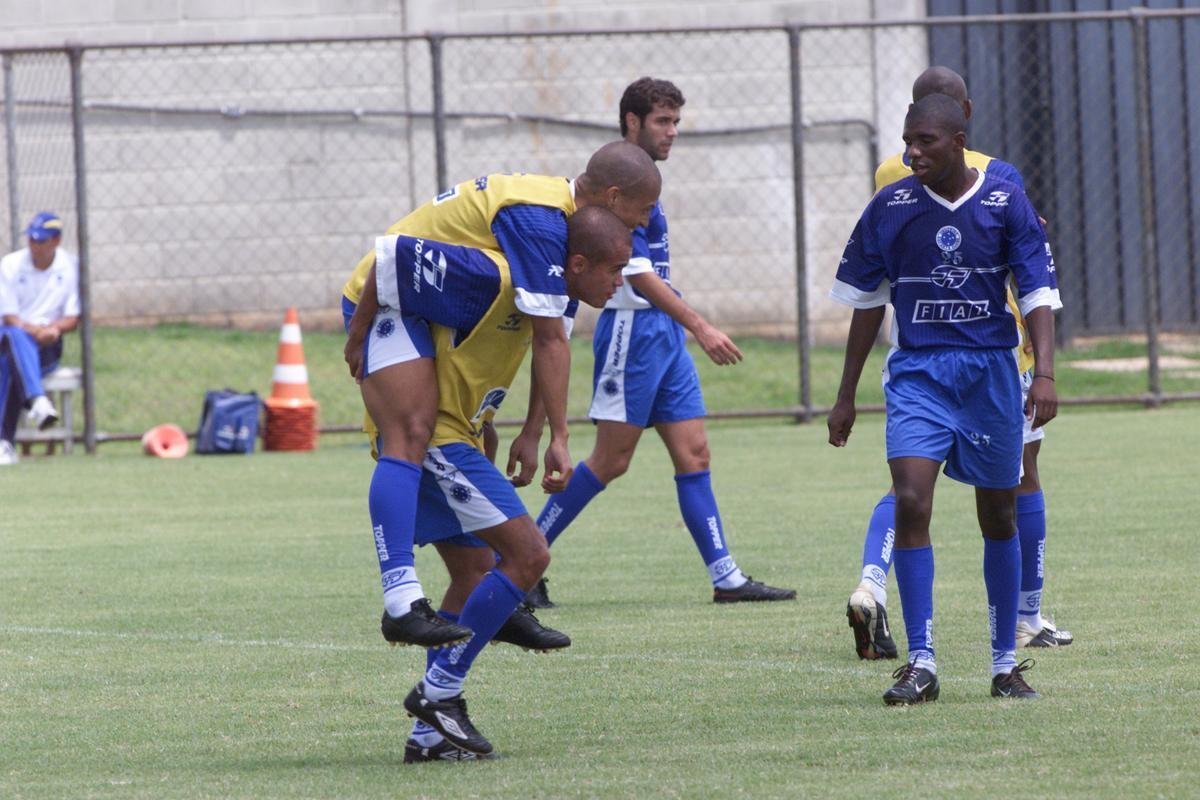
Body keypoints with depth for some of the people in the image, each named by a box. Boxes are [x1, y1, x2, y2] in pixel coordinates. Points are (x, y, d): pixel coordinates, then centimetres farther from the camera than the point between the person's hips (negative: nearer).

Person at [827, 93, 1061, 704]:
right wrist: (846, 396, 11)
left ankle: (1006, 664, 21)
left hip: (991, 372, 0)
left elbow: (1038, 293, -3)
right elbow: (866, 302, 9)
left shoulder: (1006, 204, -2)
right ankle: (920, 665, -15)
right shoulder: (890, 207, 0)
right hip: (917, 373, 0)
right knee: (911, 503, -17)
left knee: (998, 517, 8)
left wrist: (1044, 374, -17)